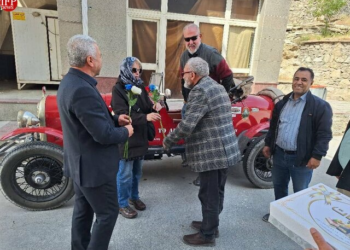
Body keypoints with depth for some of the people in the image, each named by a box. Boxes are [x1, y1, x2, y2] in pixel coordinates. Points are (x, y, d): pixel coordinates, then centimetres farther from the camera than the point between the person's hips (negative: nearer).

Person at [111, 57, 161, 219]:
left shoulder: (140, 87, 7)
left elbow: (147, 108, 7)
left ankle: (134, 197, 39)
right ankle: (122, 204, 23)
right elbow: (122, 115, -23)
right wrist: (146, 117, -34)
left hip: (140, 136, 7)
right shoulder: (118, 89, -13)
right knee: (125, 174, 5)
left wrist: (154, 107, -16)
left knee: (137, 171, 19)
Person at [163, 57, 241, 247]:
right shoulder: (217, 87, 15)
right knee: (216, 193, 21)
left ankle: (207, 235, 22)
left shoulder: (200, 91, -16)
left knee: (209, 195, 5)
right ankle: (211, 225, 38)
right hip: (226, 151, 10)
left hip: (212, 153, -10)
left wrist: (167, 141, -9)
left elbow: (187, 125, -24)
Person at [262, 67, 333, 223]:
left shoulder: (320, 106, -10)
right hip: (279, 154, 5)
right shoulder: (282, 103, 7)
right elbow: (273, 126, 15)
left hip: (302, 158, -5)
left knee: (300, 193, 10)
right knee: (279, 186, 20)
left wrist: (317, 156, -17)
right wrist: (268, 144, 12)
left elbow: (324, 134, -12)